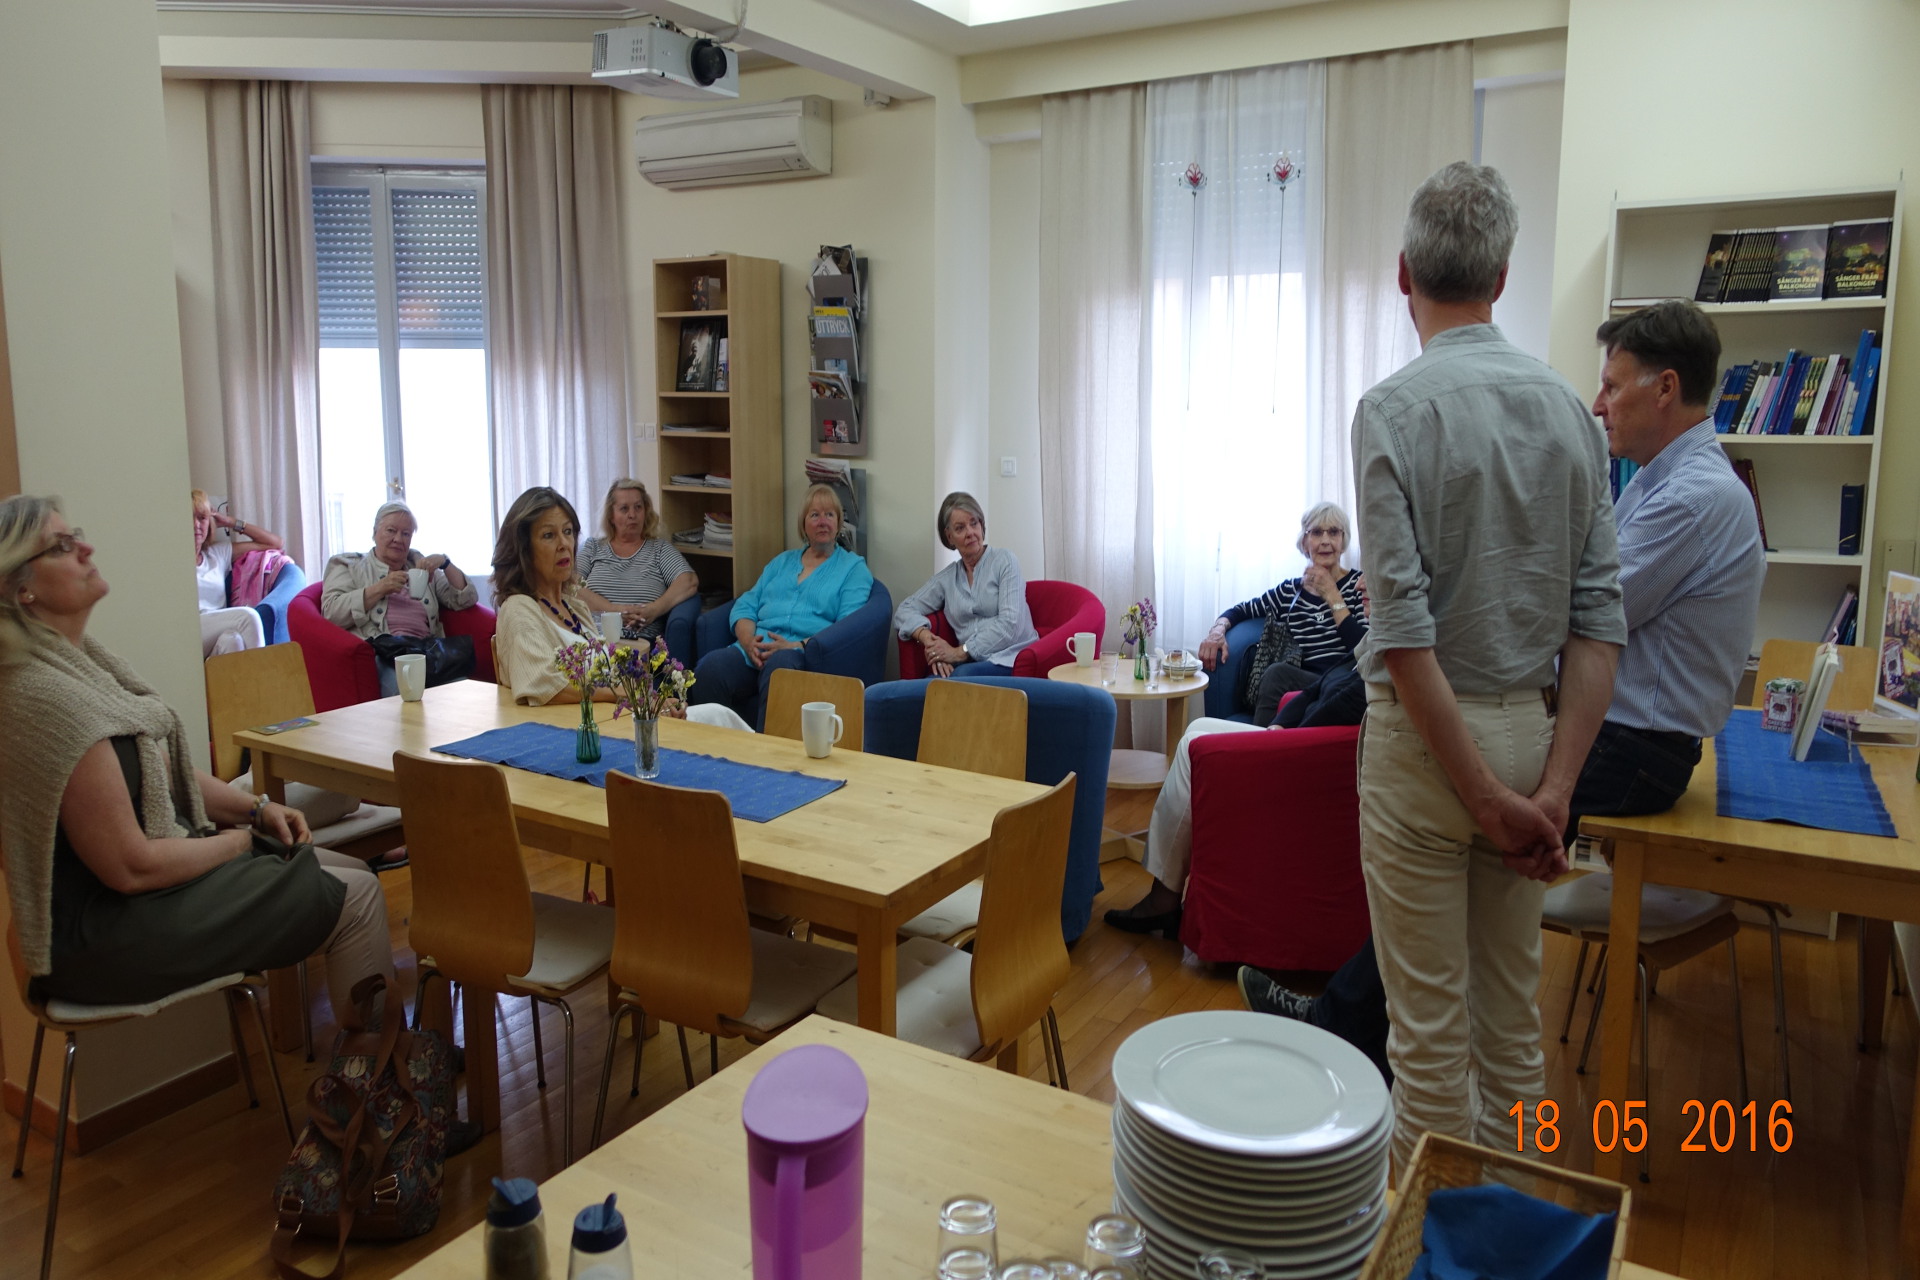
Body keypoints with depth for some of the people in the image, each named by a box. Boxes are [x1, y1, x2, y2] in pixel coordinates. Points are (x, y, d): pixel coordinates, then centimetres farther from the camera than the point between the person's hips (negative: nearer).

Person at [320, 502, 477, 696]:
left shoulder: (422, 567, 28)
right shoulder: (349, 565, 20)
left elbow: (466, 600, 19)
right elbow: (331, 613, 3)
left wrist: (445, 563, 6)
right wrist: (379, 589, -5)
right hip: (378, 652, -3)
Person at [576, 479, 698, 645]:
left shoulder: (660, 548, 18)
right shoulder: (592, 547, 21)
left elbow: (690, 582, 3)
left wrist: (653, 610, -13)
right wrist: (612, 610, -13)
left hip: (644, 642, 0)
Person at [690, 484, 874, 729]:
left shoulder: (854, 568, 13)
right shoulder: (782, 561, 28)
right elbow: (745, 606, 19)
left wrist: (797, 645, -16)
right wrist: (748, 641, -5)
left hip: (804, 654, -4)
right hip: (755, 649, 4)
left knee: (777, 668, -41)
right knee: (709, 668, -30)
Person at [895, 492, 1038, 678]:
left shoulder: (1004, 560, 4)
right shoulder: (946, 578, 18)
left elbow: (1009, 623, -7)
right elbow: (904, 610, 13)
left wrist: (960, 652, -14)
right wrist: (927, 639, -10)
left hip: (1012, 658, -3)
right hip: (972, 662, 3)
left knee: (964, 675, -38)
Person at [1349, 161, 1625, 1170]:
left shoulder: (1395, 409, -14)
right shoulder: (1568, 408, 4)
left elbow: (1403, 627, -19)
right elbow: (1599, 618, 0)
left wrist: (1483, 796, -12)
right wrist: (1554, 787, -1)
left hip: (1428, 734, -6)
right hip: (1531, 727, 6)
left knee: (1431, 1024, 6)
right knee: (1512, 1010, 19)